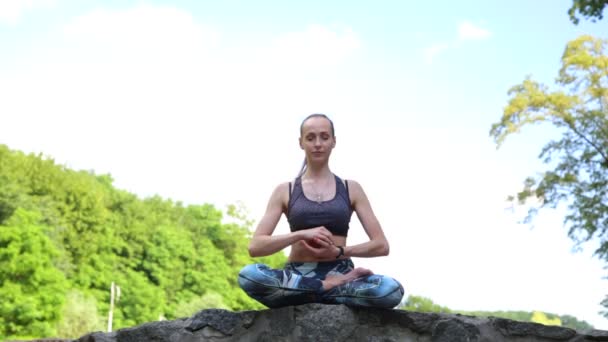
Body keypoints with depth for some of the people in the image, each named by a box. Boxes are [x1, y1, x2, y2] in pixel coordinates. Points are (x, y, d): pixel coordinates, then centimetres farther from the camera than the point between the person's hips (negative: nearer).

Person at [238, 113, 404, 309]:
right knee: (248, 275, -34)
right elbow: (255, 247, -1)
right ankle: (329, 286, -21)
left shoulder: (351, 189, 11)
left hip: (340, 275, 0)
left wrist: (339, 252, -11)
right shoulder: (285, 191, 9)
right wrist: (301, 234, -15)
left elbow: (381, 246, 5)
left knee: (392, 290, -32)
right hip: (297, 279, 1)